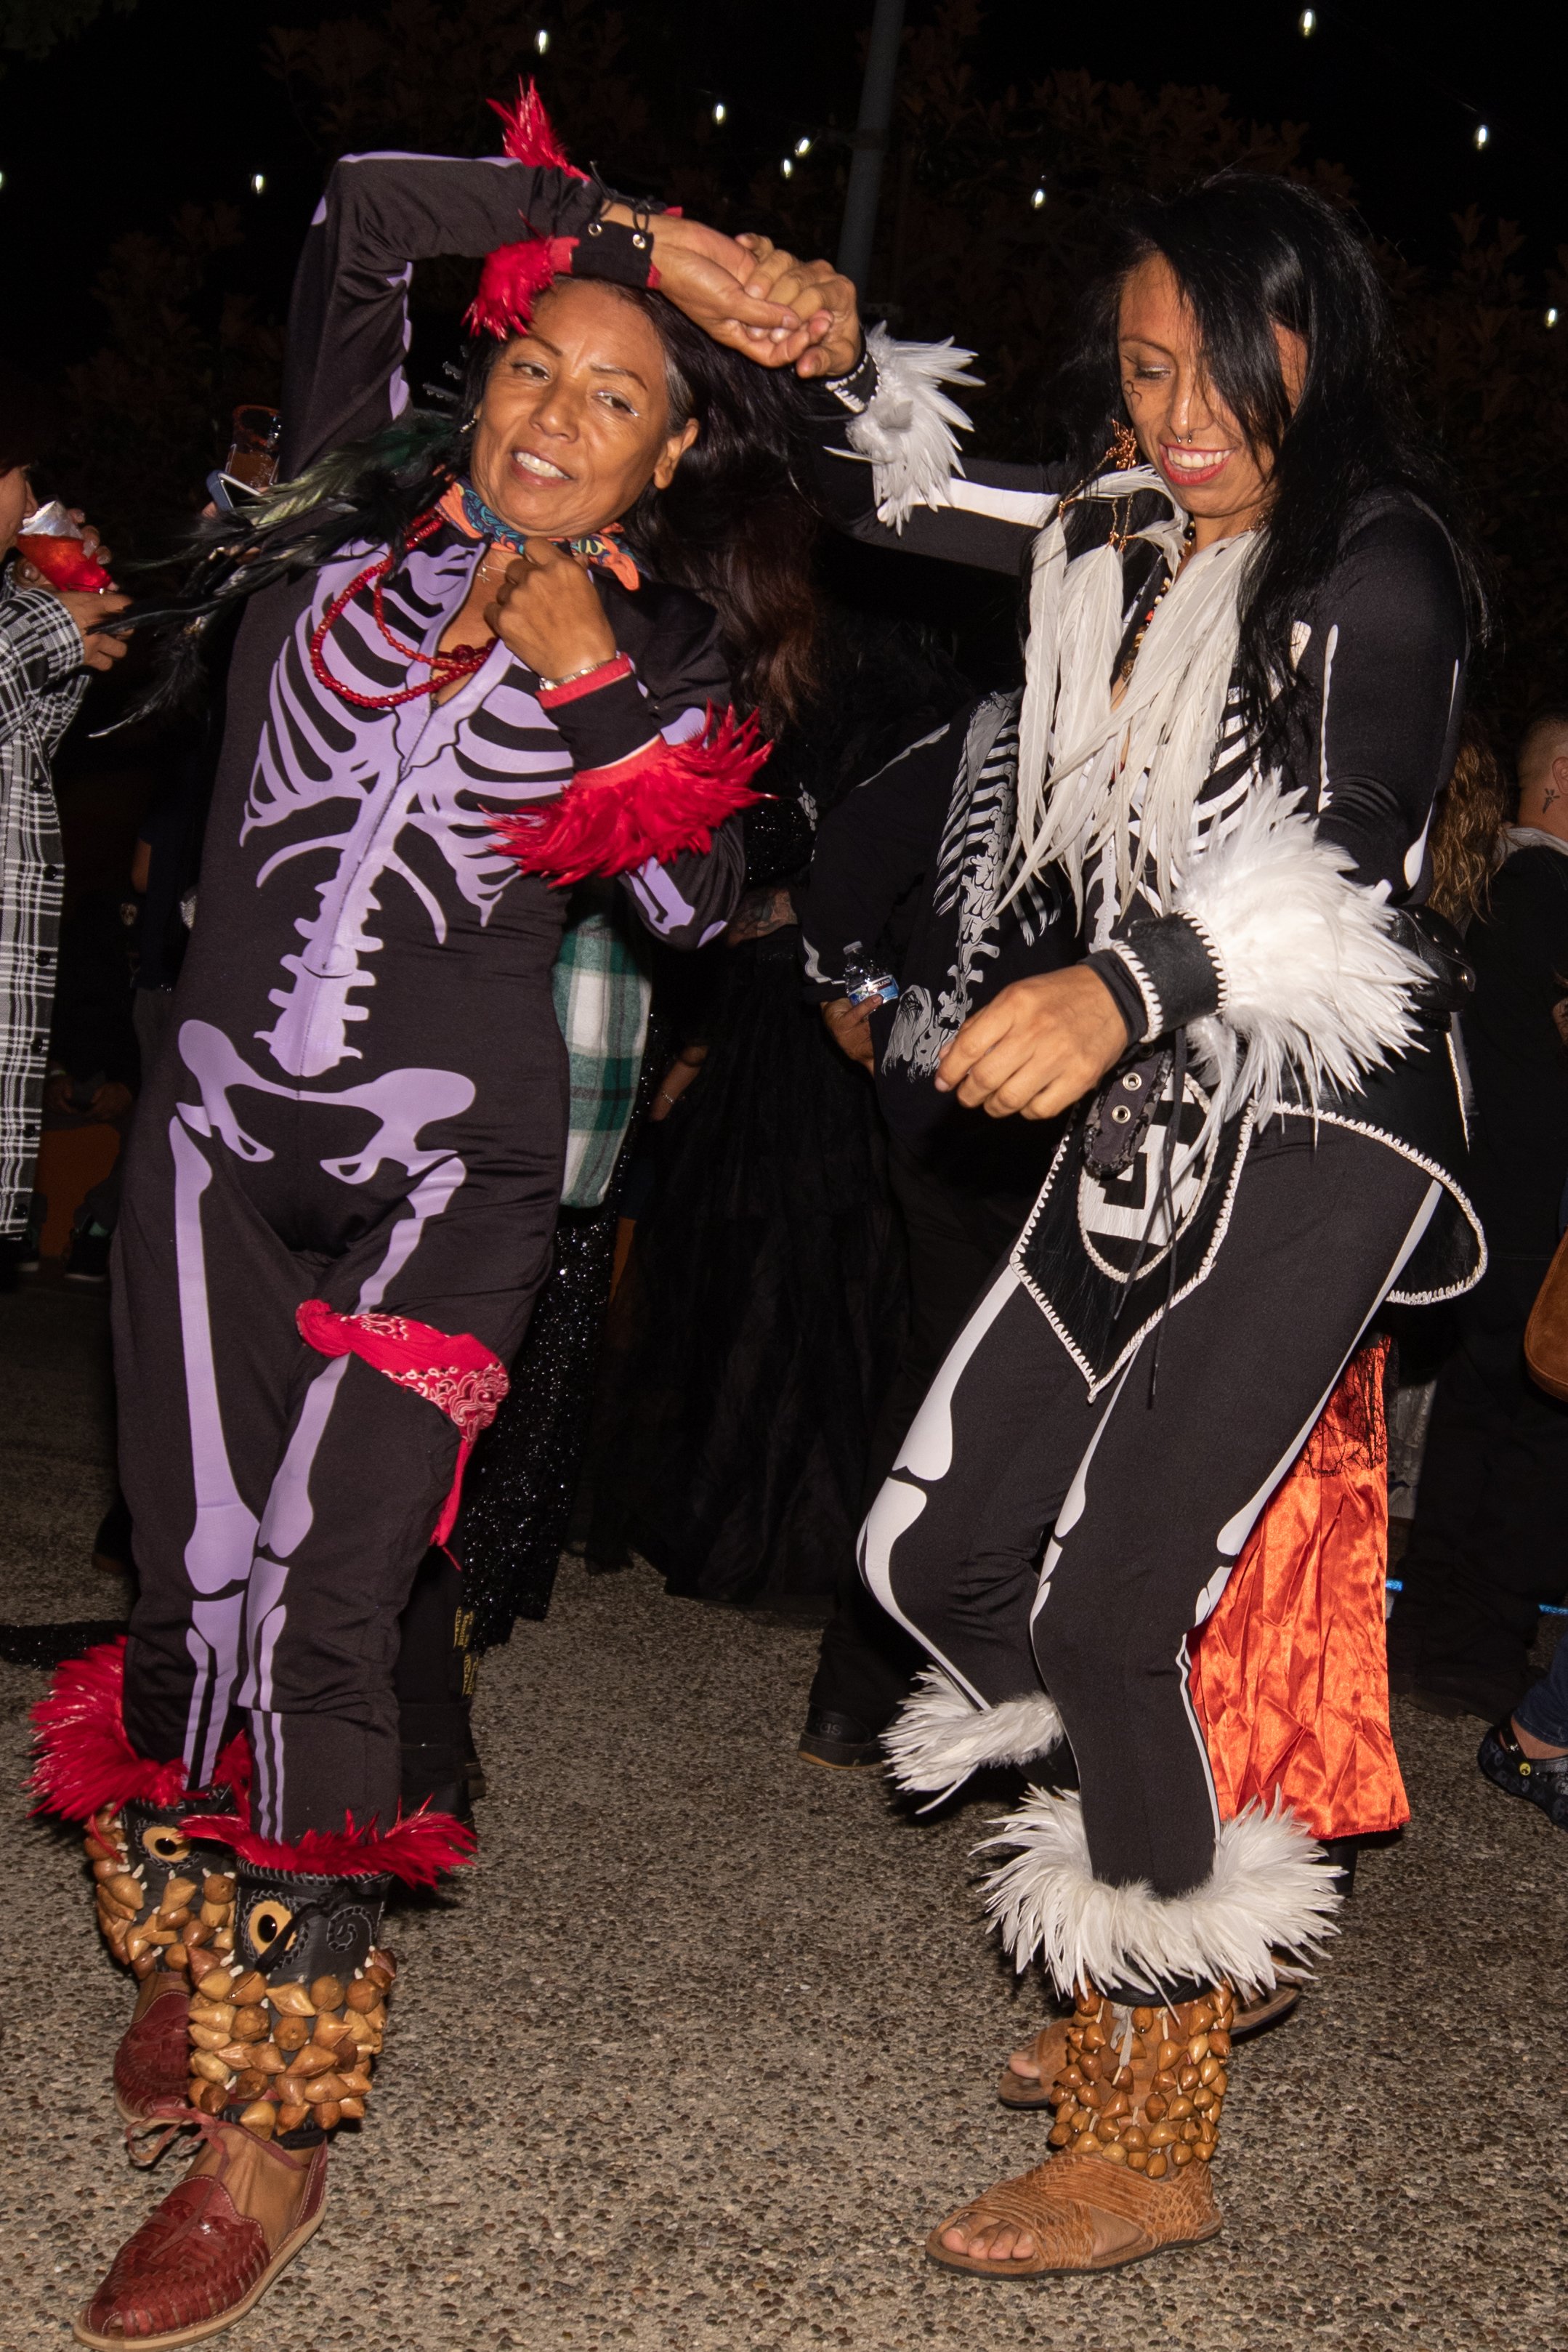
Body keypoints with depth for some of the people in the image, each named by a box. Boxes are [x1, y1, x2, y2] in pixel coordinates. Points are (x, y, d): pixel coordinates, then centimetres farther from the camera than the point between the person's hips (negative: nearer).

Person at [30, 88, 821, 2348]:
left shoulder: (661, 668, 3)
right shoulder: (359, 521, 7)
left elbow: (703, 905, -6)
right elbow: (364, 208, 1)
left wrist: (594, 685, -13)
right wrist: (620, 228, 3)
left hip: (437, 1184, -3)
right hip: (217, 1138, 3)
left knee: (314, 1629, -9)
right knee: (190, 1589, 7)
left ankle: (280, 2121, 4)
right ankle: (191, 1942, 33)